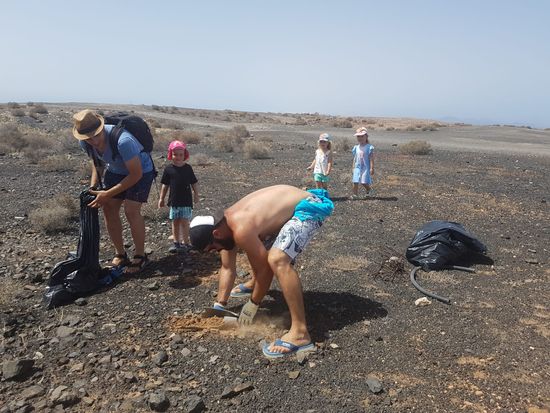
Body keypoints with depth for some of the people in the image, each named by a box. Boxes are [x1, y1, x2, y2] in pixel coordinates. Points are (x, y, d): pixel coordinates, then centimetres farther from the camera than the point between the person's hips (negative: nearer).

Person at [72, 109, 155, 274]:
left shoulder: (123, 141, -39)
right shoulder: (85, 143, -17)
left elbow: (136, 174, -31)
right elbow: (96, 161, 6)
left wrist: (108, 194, -30)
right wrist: (93, 187, -9)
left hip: (141, 171, -6)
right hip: (115, 170, 7)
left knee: (131, 211, -19)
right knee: (109, 209, -2)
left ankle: (140, 256, -2)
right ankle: (120, 254, 13)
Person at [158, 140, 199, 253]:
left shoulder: (188, 168, -1)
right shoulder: (168, 169, -1)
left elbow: (194, 183, 5)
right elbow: (165, 185, 5)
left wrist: (196, 195, 3)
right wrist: (161, 198, 6)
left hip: (186, 200, -2)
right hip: (174, 201, 2)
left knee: (184, 222, -1)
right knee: (175, 222, 10)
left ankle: (185, 243, 8)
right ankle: (176, 242, 20)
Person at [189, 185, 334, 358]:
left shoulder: (241, 230, -28)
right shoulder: (224, 223, 2)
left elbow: (264, 267, -17)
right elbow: (228, 268, 10)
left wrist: (253, 304, -5)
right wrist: (219, 305, 13)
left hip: (309, 207, -10)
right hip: (293, 204, 10)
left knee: (277, 259, -30)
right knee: (256, 247, 25)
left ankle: (300, 333, -28)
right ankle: (255, 284, 55)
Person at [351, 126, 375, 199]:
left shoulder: (369, 147, -7)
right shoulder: (356, 147, 8)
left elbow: (371, 159, -8)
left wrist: (372, 168, -12)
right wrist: (353, 168, 12)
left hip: (366, 168, -4)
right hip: (357, 168, 4)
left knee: (364, 182, -2)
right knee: (355, 182, -2)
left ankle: (369, 190, 26)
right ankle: (354, 194, 1)